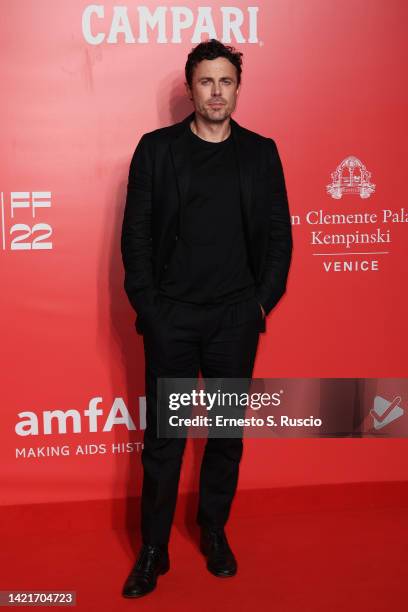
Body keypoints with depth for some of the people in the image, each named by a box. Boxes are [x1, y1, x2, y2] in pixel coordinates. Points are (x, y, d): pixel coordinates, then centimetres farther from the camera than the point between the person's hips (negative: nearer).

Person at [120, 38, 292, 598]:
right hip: (170, 316, -1)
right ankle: (153, 549, 18)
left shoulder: (261, 152, 6)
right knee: (162, 436, 5)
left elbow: (279, 233, 7)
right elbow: (136, 232, 0)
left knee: (227, 432, 11)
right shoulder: (156, 148, 2)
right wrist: (146, 303, -6)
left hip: (236, 318, 2)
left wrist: (265, 299, 0)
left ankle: (214, 532, 30)